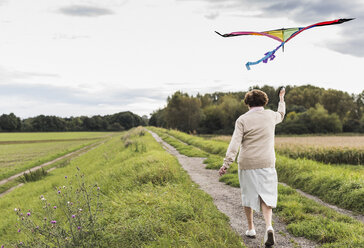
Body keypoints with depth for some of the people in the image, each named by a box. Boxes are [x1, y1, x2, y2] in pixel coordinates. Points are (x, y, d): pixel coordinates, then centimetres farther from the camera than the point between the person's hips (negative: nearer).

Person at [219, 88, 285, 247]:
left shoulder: (242, 120, -5)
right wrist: (281, 99, 46)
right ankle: (268, 226, -19)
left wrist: (226, 164, -18)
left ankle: (250, 228, 24)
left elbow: (235, 143, -15)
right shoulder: (270, 116, 4)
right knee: (266, 197, 3)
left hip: (247, 164, -1)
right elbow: (281, 115, 30)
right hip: (266, 163, 2)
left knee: (248, 195, 14)